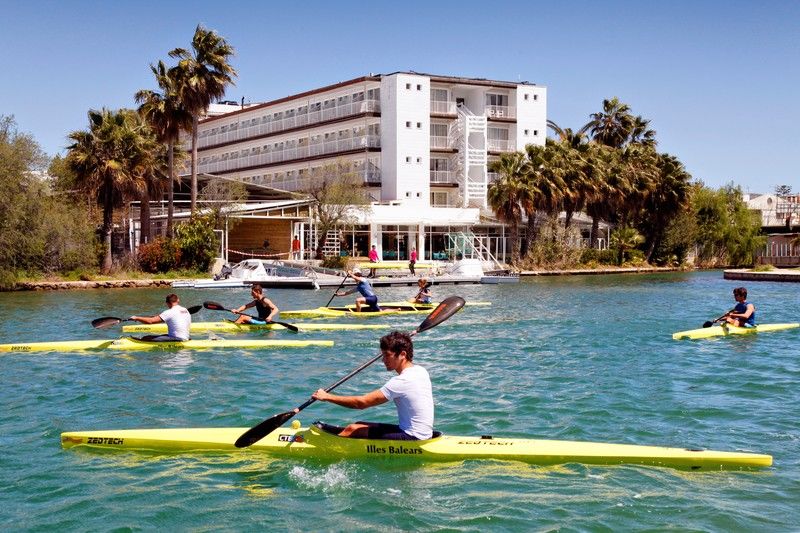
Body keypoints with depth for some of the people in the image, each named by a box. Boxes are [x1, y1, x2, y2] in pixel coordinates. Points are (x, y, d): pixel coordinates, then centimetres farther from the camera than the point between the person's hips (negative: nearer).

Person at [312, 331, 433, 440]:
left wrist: (327, 397, -11)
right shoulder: (421, 371, 4)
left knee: (353, 429, -2)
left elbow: (362, 402, -20)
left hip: (412, 438, -10)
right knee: (359, 426, 15)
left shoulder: (402, 381, -22)